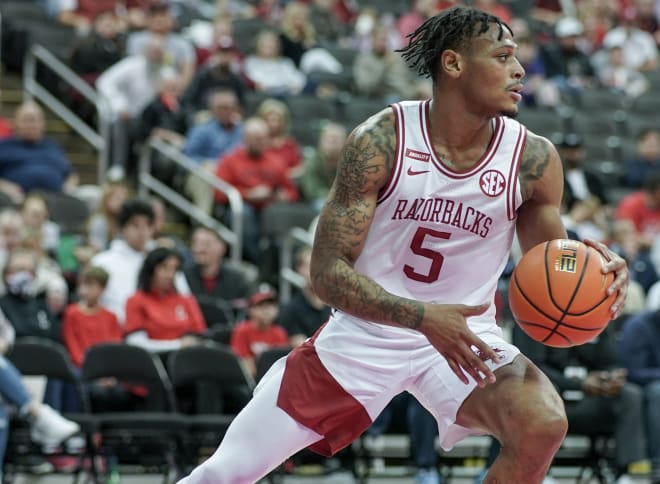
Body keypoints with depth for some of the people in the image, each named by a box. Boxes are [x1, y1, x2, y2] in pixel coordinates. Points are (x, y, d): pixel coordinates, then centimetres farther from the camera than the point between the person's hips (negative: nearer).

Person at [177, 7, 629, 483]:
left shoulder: (533, 158, -10)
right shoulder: (380, 140, -16)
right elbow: (328, 271, -17)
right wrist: (424, 318, -32)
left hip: (465, 333, 1)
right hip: (364, 334, -1)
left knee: (544, 425, -28)